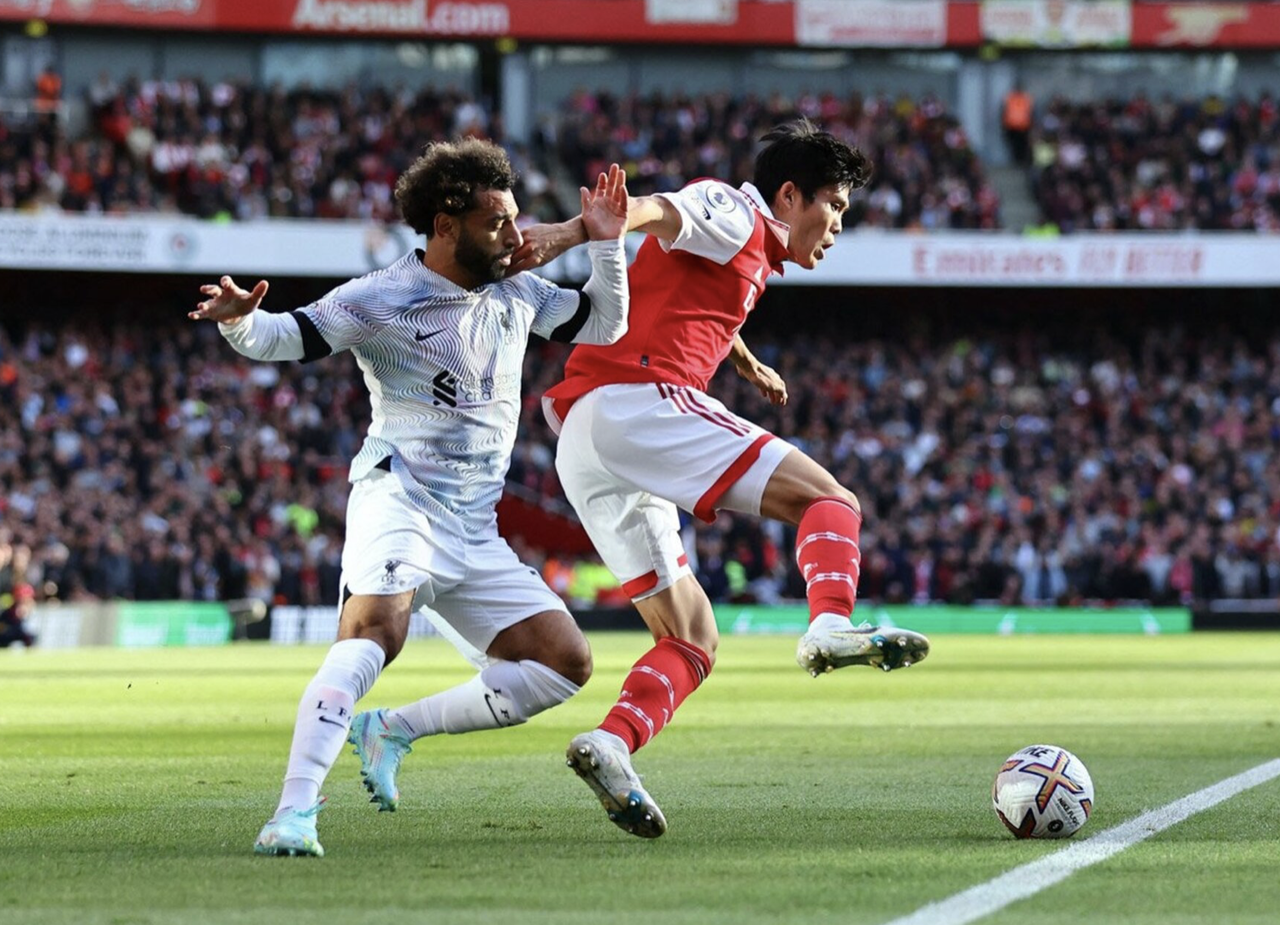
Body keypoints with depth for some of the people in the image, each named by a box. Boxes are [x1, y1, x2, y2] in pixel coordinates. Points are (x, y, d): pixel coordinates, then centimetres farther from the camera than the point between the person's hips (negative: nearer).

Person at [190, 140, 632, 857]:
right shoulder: (383, 299, -7)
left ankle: (390, 731, 4)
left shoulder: (516, 293, 13)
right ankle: (294, 812, -40)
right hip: (400, 499, -7)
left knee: (566, 664, 2)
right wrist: (238, 319, -33)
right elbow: (284, 338, -11)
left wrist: (607, 244, 10)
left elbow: (604, 326, 25)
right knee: (377, 627, -34)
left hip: (475, 533, 7)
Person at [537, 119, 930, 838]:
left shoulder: (752, 258, 31)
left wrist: (750, 366, 72)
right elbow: (656, 211, -18)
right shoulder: (735, 214, 3)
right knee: (831, 500, -11)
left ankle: (611, 745, -15)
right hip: (637, 402, -9)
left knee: (693, 643, 6)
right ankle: (832, 626, -35)